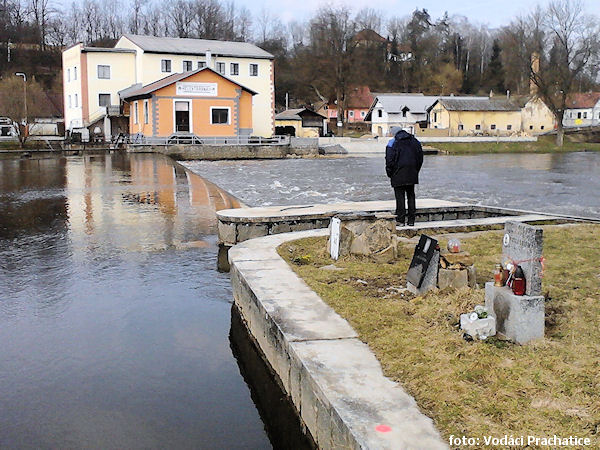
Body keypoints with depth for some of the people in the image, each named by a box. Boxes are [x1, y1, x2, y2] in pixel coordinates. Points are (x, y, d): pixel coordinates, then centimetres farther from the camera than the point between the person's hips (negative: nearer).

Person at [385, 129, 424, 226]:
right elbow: (420, 158, 12)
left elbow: (389, 160, -8)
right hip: (412, 174, 4)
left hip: (398, 174, -4)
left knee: (400, 196, 0)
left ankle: (400, 220, 0)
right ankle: (411, 220, 12)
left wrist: (389, 173, 1)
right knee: (411, 195, 11)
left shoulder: (392, 142, -2)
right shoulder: (415, 141, 11)